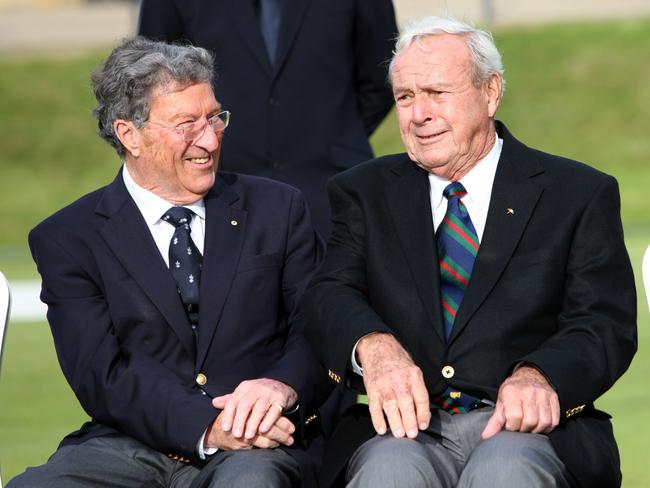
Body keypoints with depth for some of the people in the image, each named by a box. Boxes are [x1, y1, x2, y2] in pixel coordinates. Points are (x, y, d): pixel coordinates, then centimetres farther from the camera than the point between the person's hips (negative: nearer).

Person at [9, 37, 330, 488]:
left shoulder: (277, 209, 14)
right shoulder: (67, 239, 7)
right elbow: (101, 377, -4)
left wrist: (284, 386, -17)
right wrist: (206, 427, -21)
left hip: (258, 452, -1)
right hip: (130, 447, 1)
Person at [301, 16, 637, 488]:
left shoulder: (580, 193, 10)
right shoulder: (365, 193, 18)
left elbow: (605, 325, 0)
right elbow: (331, 294, 3)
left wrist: (537, 376, -22)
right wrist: (374, 344, -22)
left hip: (524, 430, -1)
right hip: (405, 431, 1)